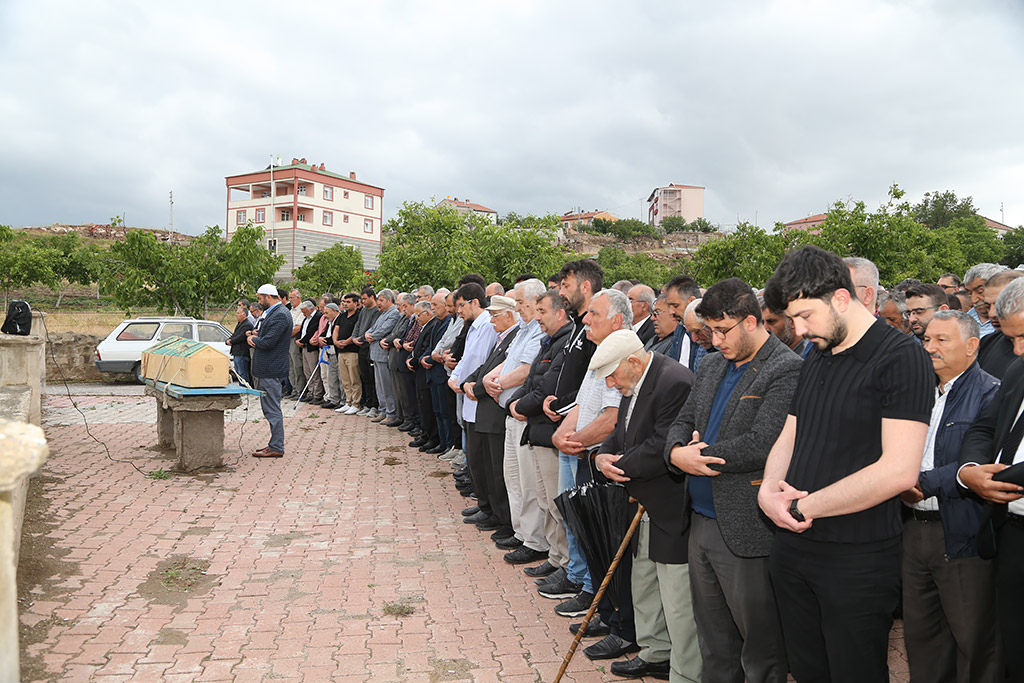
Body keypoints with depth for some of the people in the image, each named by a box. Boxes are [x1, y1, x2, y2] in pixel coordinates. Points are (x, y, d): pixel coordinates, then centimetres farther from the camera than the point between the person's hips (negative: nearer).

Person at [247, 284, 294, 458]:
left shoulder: (280, 315, -17)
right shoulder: (273, 313, 17)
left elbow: (268, 342, -23)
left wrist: (253, 339, -5)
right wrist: (256, 336, 1)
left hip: (271, 371, -11)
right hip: (268, 369, 11)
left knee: (272, 410, -6)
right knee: (270, 409, 15)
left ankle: (276, 448, 0)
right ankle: (275, 444, 23)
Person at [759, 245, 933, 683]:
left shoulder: (901, 359, -13)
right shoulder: (815, 359, 12)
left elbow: (899, 470, -22)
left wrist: (802, 507, -15)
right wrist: (769, 490, -6)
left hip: (858, 560, -7)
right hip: (792, 546, 7)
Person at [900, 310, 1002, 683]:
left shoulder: (990, 394, -9)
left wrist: (925, 483, -21)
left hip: (962, 536, -7)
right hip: (914, 526, 7)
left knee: (973, 639, 6)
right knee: (919, 631, 17)